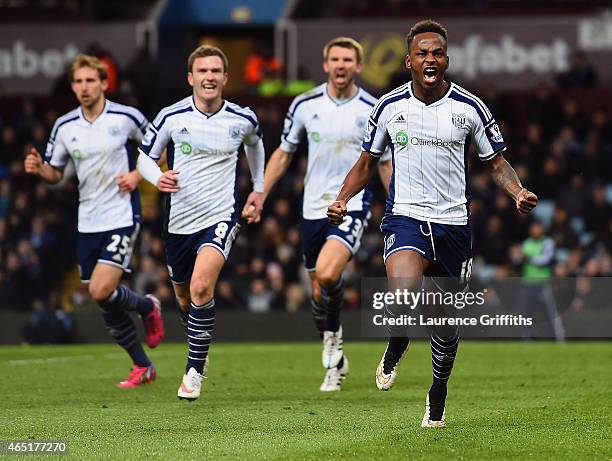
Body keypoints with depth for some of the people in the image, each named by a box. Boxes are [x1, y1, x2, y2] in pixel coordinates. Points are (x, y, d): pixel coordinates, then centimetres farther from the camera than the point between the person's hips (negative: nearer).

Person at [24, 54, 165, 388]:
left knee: (101, 291, -19)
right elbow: (55, 173, 11)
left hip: (121, 216, -5)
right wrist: (38, 169, -10)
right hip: (88, 221, 5)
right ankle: (142, 367, 21)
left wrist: (138, 175, -8)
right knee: (105, 306, 6)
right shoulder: (65, 126, 3)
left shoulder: (126, 117, -7)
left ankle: (148, 307, 12)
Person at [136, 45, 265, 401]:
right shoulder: (171, 117, -6)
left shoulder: (243, 119, -3)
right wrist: (158, 177, -15)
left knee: (201, 287, -24)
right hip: (179, 220, 2)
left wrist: (259, 190, 24)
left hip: (221, 216, -2)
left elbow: (255, 144, 22)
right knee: (184, 297, 16)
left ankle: (195, 371, -13)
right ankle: (199, 346, 48)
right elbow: (146, 155, 7)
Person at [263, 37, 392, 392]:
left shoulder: (372, 110, -3)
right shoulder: (305, 105, 2)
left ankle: (333, 340, -1)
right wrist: (259, 195, 7)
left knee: (327, 273, -26)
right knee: (318, 291, 7)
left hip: (352, 204, -3)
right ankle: (335, 363, 25)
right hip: (314, 207, 3)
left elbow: (386, 164, 7)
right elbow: (284, 154, 13)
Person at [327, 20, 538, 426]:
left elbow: (496, 163, 9)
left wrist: (518, 192, -11)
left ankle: (438, 395, 32)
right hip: (406, 217, -1)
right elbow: (367, 162, 14)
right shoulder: (389, 107, 1)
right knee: (404, 291, -29)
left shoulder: (469, 107, 0)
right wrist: (343, 199, -3)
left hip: (454, 222, 2)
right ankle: (395, 349, 4)